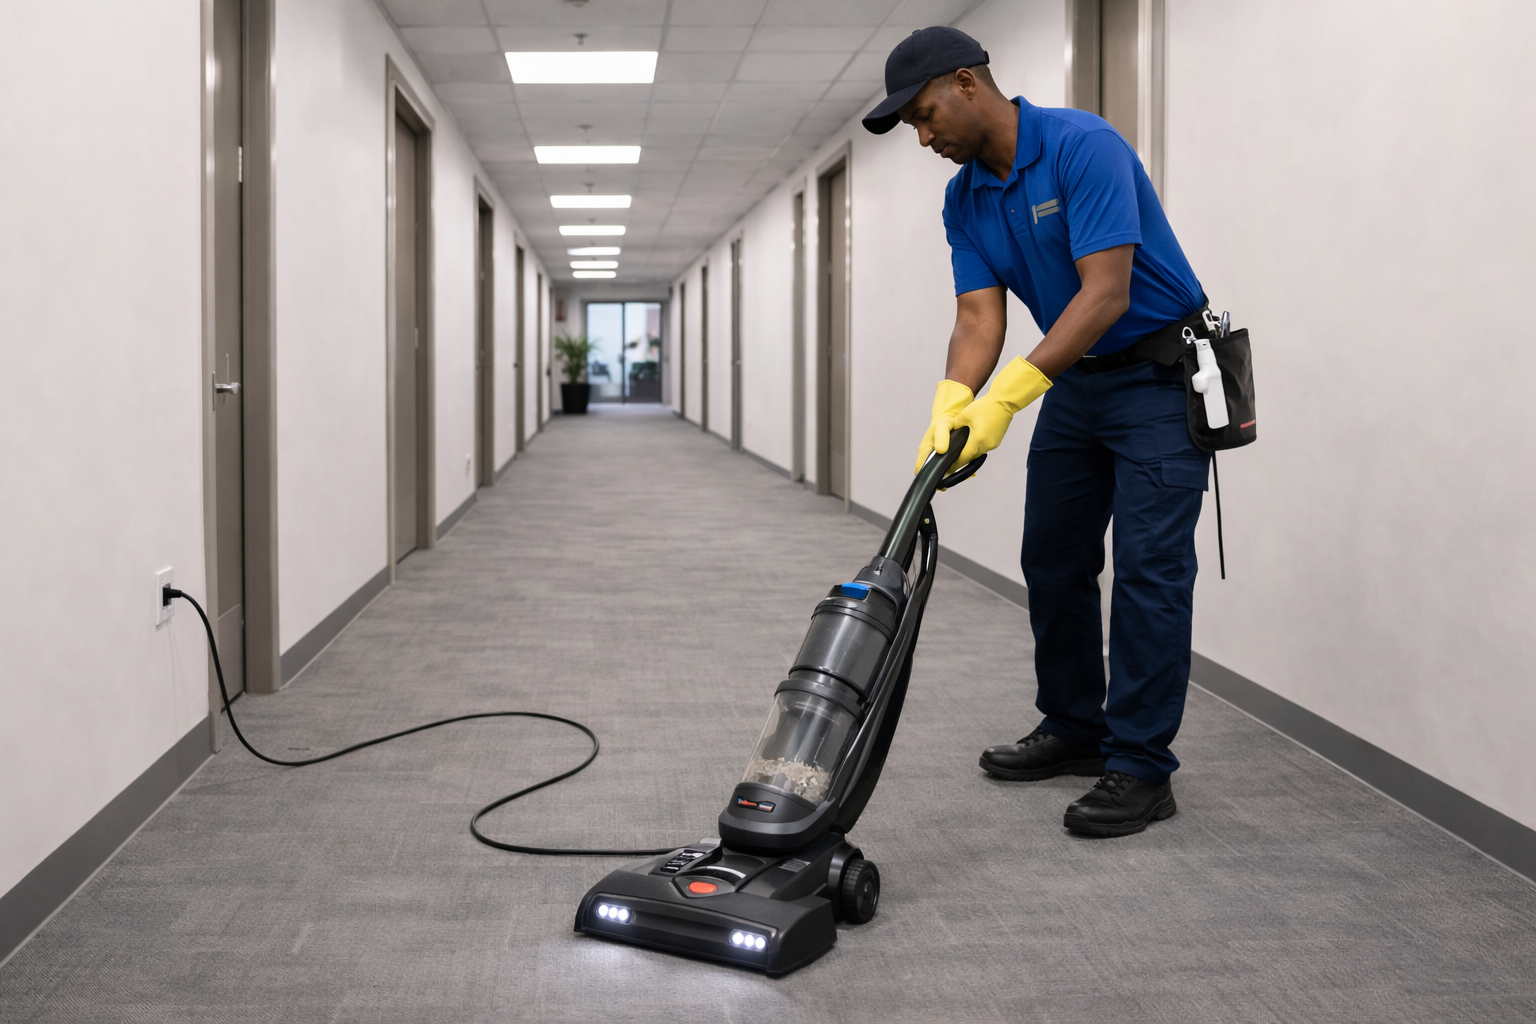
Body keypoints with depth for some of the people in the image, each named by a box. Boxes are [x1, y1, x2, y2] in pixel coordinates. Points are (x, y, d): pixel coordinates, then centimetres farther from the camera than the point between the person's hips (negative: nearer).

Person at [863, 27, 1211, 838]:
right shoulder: (964, 201, 1)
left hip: (1161, 376, -8)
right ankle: (1075, 729, 24)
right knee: (1053, 559, 10)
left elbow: (1107, 292, -30)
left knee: (1148, 567, -9)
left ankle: (1141, 768, -3)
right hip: (1075, 379, 8)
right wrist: (951, 406, -25)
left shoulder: (1083, 146, -23)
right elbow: (979, 316, -5)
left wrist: (1009, 394, -35)